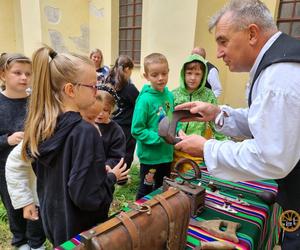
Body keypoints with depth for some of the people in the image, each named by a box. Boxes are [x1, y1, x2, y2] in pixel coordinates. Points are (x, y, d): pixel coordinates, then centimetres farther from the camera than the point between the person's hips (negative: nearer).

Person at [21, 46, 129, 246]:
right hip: (81, 230, -6)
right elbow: (87, 198, -29)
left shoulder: (40, 125, -5)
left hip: (53, 221, 7)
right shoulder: (84, 132, -29)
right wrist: (112, 177, -12)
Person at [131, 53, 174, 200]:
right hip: (150, 155, -6)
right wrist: (159, 138, -23)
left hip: (167, 154, 6)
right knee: (145, 192, 15)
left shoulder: (169, 95, 0)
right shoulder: (145, 99, -19)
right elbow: (136, 130, -18)